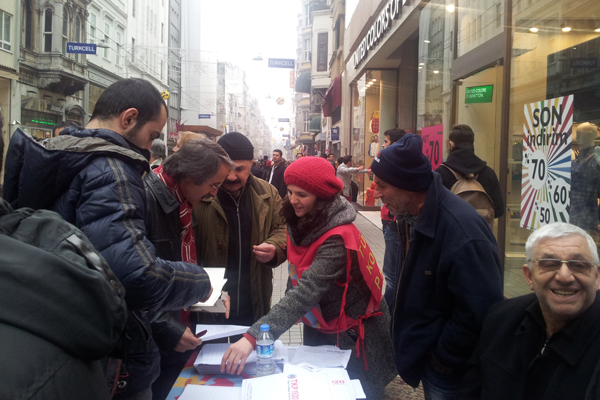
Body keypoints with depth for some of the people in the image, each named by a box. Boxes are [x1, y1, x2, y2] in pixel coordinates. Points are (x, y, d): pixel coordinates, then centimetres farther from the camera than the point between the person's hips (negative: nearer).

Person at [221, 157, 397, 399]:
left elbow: (306, 292, -41)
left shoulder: (337, 240, -32)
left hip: (354, 334, -7)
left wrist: (253, 336, -47)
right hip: (317, 327, 7)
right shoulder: (302, 224, -7)